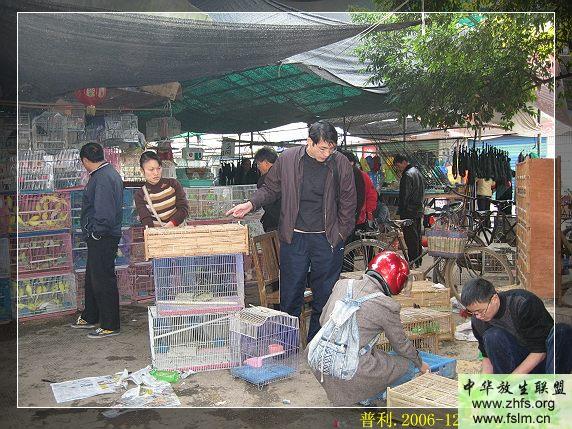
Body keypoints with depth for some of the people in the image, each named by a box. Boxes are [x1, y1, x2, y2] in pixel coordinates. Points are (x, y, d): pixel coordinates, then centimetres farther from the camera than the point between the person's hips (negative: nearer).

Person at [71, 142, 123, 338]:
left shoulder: (103, 178, -21)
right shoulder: (109, 172, 12)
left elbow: (104, 212, -28)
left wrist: (96, 232, -16)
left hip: (102, 239, -11)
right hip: (100, 239, 11)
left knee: (103, 281, -1)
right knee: (92, 278, 21)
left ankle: (110, 326, 11)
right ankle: (89, 317, 37)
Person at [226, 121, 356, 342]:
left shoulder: (341, 164, -3)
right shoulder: (287, 159, -2)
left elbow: (348, 203, 4)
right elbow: (270, 189, 9)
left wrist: (340, 235, 1)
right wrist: (251, 204, -6)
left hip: (327, 239, 0)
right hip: (294, 238, 0)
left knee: (324, 296, 7)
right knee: (290, 294, 8)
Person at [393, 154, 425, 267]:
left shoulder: (407, 175, -15)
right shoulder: (417, 172, 17)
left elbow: (404, 195, -17)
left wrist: (400, 211, -13)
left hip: (409, 212, -10)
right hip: (419, 210, 10)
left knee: (410, 238, -8)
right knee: (417, 237, 14)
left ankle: (413, 262, -7)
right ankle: (418, 262, 21)